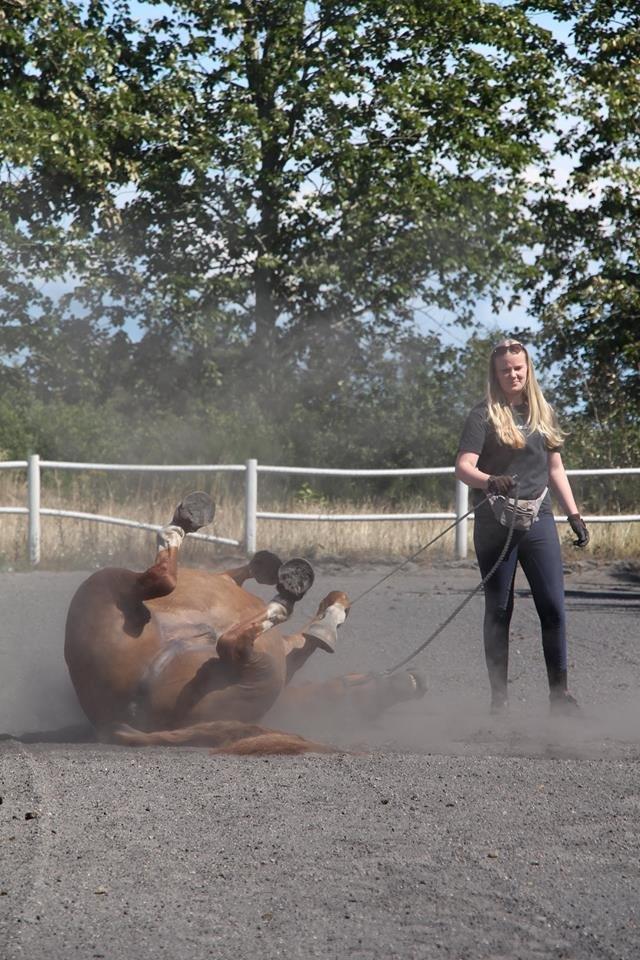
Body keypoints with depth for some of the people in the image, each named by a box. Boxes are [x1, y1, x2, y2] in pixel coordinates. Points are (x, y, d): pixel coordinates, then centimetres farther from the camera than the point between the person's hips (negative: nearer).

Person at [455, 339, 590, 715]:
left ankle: (560, 692, 5)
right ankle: (499, 698, 9)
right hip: (496, 524, -3)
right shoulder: (484, 415, -3)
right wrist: (489, 481, -34)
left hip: (538, 519, 3)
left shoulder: (544, 413, 11)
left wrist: (575, 515, 13)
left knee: (553, 606, -3)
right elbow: (463, 466, -14)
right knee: (499, 610, 3)